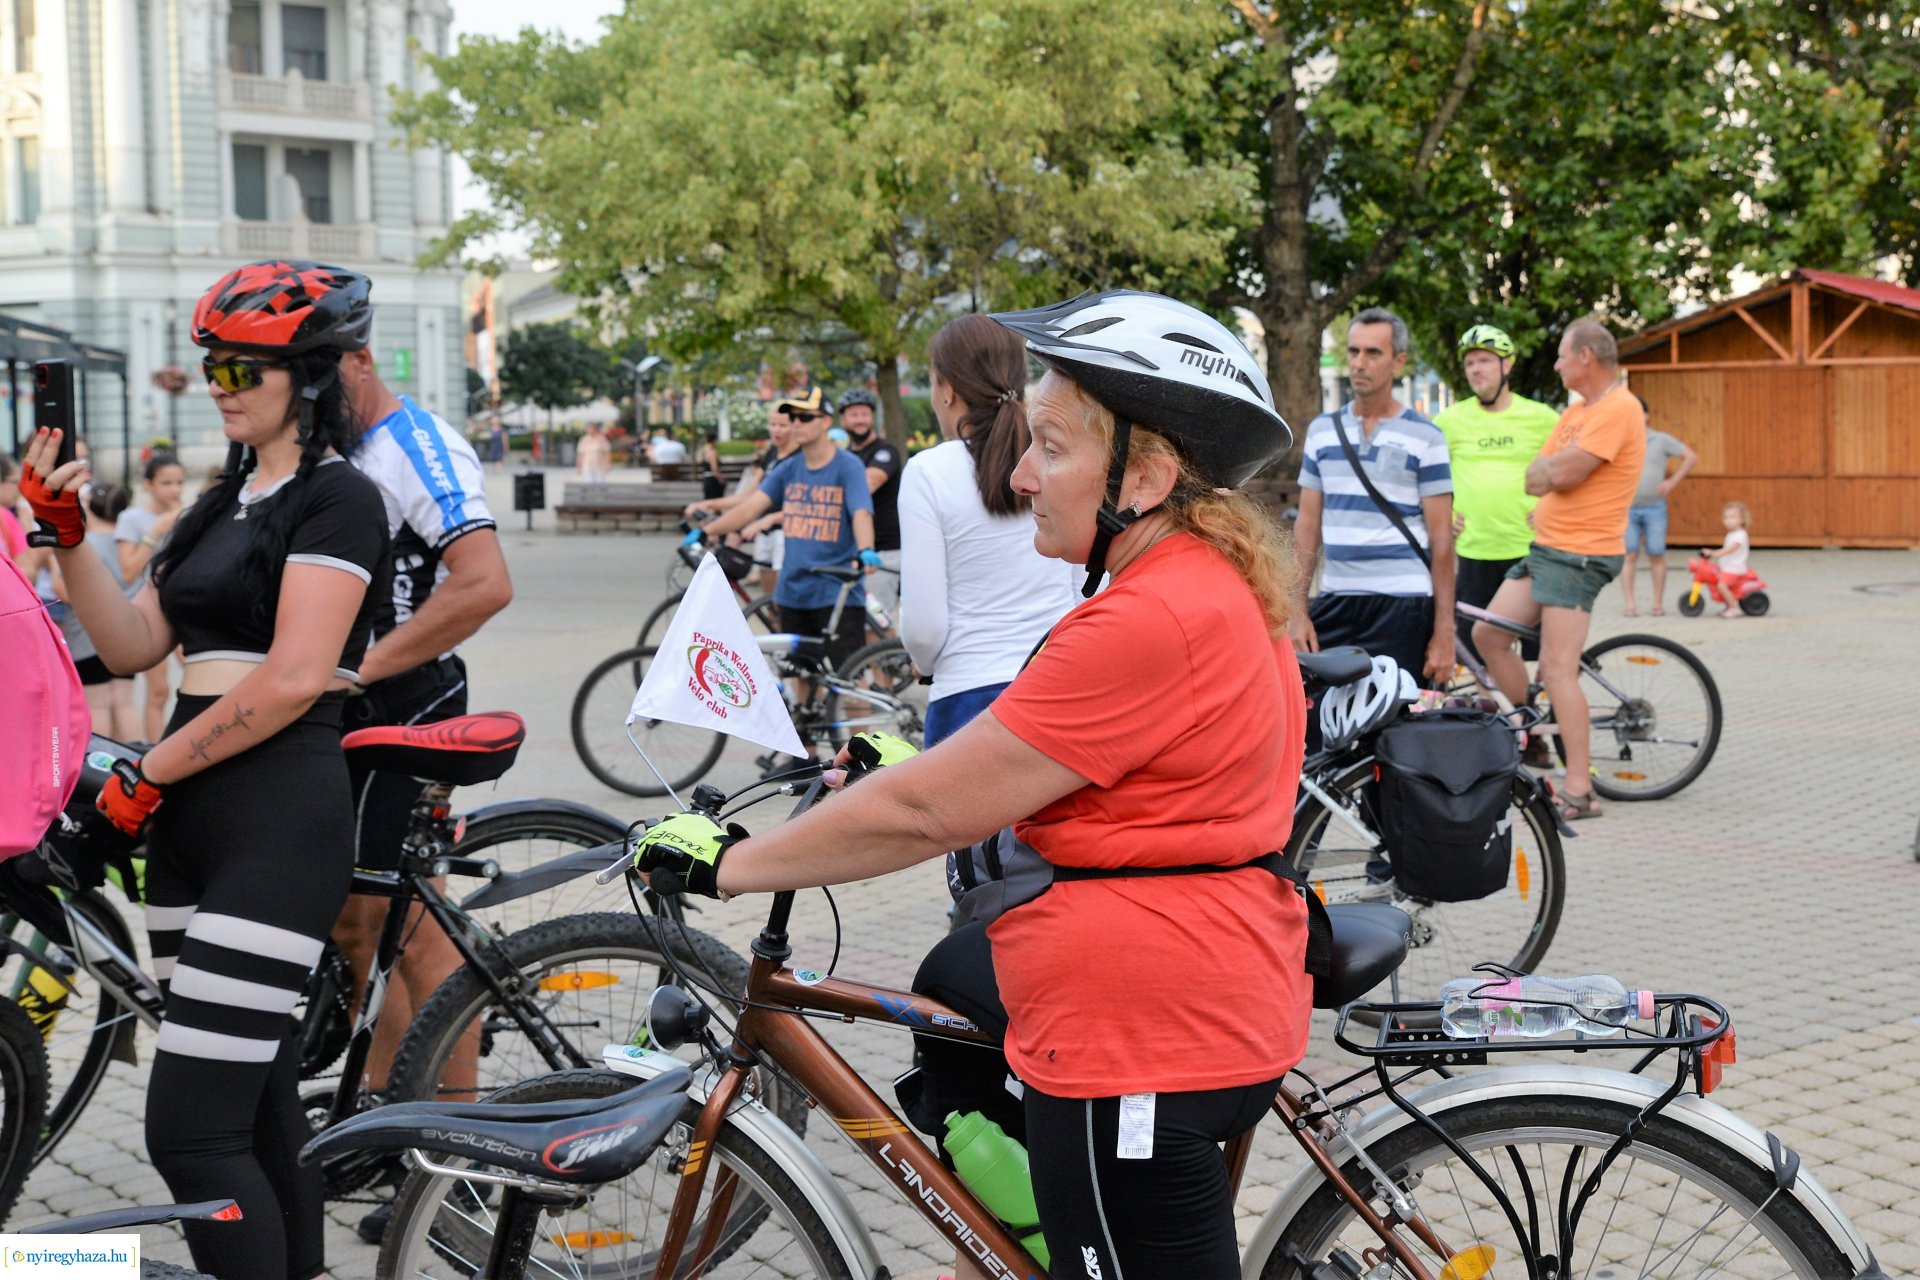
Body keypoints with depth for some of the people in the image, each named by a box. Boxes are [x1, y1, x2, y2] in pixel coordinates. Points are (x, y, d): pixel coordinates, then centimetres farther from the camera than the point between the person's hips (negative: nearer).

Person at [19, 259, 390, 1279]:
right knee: (256, 1103, 14)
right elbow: (134, 643, 14)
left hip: (278, 820, -9)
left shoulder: (336, 497, -8)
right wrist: (68, 537, 1)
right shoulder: (229, 500, 19)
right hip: (190, 815, 9)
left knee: (190, 1129, -12)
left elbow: (292, 679, -18)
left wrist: (146, 775, -12)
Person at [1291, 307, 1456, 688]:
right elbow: (1308, 526, 12)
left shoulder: (1425, 438, 0)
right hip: (1334, 603, 3)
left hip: (1401, 606, -3)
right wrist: (1299, 610, 4)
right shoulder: (1322, 430, 10)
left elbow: (1441, 539, -2)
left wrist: (1444, 632, -7)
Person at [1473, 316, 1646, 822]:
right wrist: (1558, 470, -6)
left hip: (1580, 556, -10)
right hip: (1546, 547, 10)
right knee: (1487, 633, 10)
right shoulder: (1576, 411, 18)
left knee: (1557, 670, -13)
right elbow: (1534, 477, 14)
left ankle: (1579, 791, -11)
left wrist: (1551, 467, -1)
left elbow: (1565, 473, -22)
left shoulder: (1618, 409, -14)